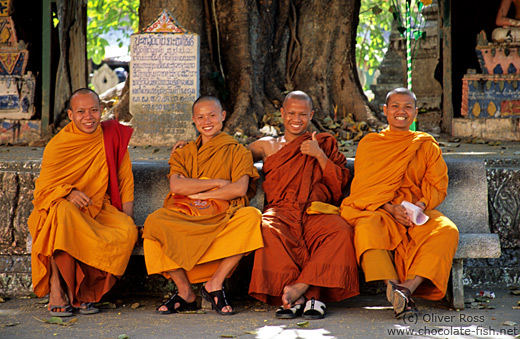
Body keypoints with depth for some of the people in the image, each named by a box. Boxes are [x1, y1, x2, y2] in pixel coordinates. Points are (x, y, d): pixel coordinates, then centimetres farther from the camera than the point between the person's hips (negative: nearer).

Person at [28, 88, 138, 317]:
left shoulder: (113, 134, 2)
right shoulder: (58, 145, -6)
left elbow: (125, 180, 8)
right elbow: (43, 189, -3)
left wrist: (128, 218, -2)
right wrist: (69, 194, -24)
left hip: (99, 208, 3)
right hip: (60, 204, -2)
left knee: (128, 231, -28)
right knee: (64, 213, -39)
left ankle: (83, 292, -20)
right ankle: (57, 292, -33)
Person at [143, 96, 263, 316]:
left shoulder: (237, 152, 14)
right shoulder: (182, 153, 21)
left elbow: (240, 189, -5)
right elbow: (176, 186, 0)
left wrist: (195, 192, -4)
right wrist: (218, 182, -4)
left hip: (223, 218, -1)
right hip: (184, 219, 1)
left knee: (251, 217, -34)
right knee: (154, 222, -30)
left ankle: (215, 283, -20)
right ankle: (185, 292, -18)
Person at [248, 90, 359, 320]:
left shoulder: (325, 143, 22)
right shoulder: (268, 146, 25)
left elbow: (341, 183, 13)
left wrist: (320, 156, 0)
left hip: (317, 211, 0)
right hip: (281, 211, 0)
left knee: (341, 232, -35)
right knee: (268, 229, -38)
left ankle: (300, 287, -42)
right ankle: (310, 296, -39)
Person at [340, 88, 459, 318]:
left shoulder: (427, 145, 17)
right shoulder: (369, 144, 14)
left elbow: (437, 187, 9)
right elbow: (364, 188, 4)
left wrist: (420, 206, -13)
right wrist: (391, 208, -14)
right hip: (379, 211, -1)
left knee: (447, 231, -32)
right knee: (367, 228, -38)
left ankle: (409, 286, -43)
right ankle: (393, 287, -50)